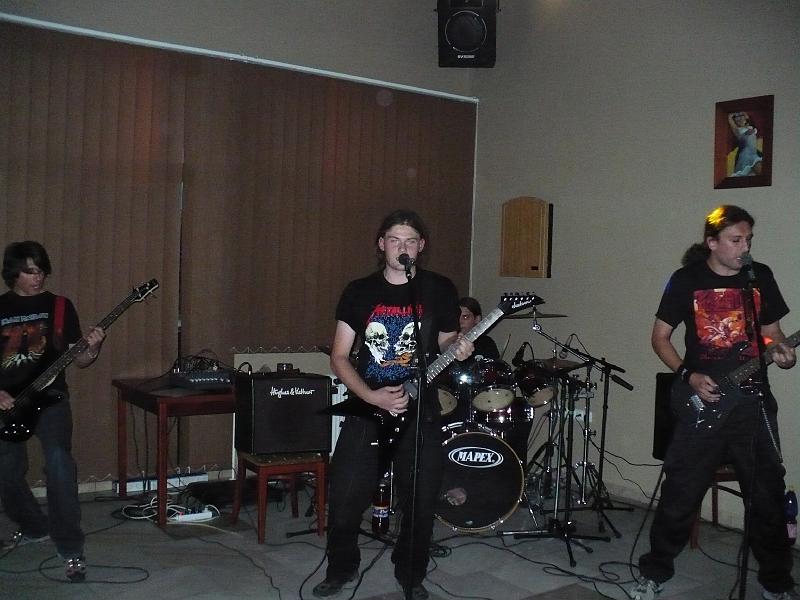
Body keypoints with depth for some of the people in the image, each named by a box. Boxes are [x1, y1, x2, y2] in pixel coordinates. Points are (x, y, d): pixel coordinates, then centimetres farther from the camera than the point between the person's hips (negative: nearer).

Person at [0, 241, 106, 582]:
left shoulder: (59, 306, 3)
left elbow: (77, 359, 1)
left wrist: (92, 350, -20)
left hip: (50, 398, -3)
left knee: (59, 465, -21)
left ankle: (70, 550, -14)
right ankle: (35, 528, 38)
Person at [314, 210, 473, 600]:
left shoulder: (440, 290, 0)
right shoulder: (359, 292, -1)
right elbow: (339, 357, -1)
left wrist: (456, 347, -13)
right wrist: (373, 397, -15)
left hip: (421, 412, 0)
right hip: (366, 411, 0)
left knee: (420, 505, 7)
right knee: (345, 500, 4)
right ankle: (341, 569, 29)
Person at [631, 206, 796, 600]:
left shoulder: (760, 276, 6)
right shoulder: (686, 280, -2)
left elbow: (771, 330, 15)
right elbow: (660, 337, 3)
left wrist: (781, 351, -7)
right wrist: (688, 375, -10)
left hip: (753, 398, 3)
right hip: (702, 399, -2)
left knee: (767, 493, 7)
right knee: (681, 491, 2)